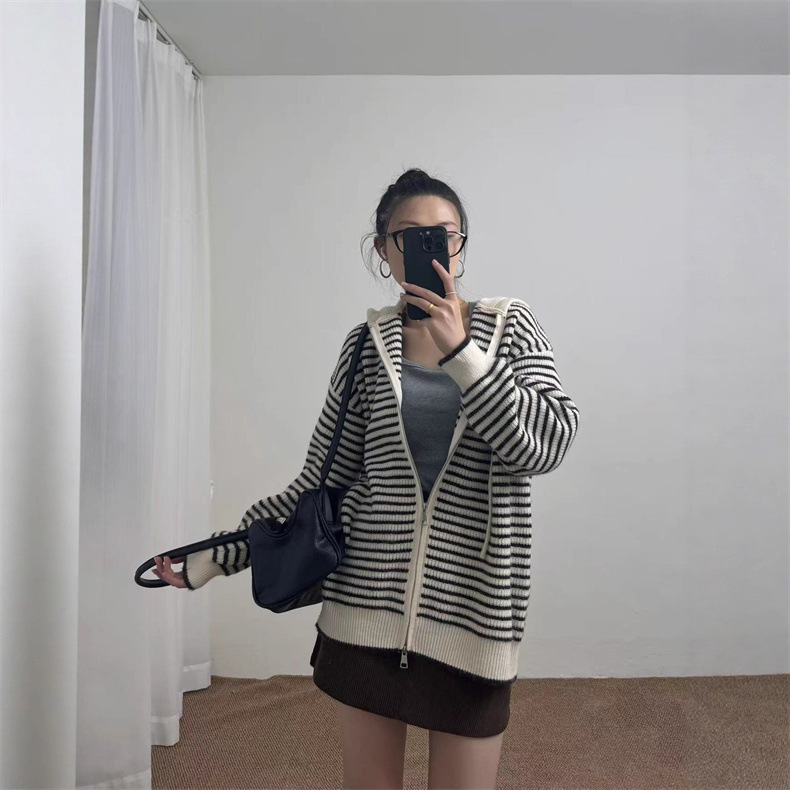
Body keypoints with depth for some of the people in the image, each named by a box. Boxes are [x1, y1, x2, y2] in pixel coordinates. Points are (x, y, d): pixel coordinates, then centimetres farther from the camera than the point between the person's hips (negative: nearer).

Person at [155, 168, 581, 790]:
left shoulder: (510, 326, 3)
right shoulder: (367, 342, 4)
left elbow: (547, 445, -11)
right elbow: (321, 482, 7)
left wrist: (459, 349, -18)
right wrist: (212, 559, 5)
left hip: (473, 604, -1)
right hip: (369, 598, 1)